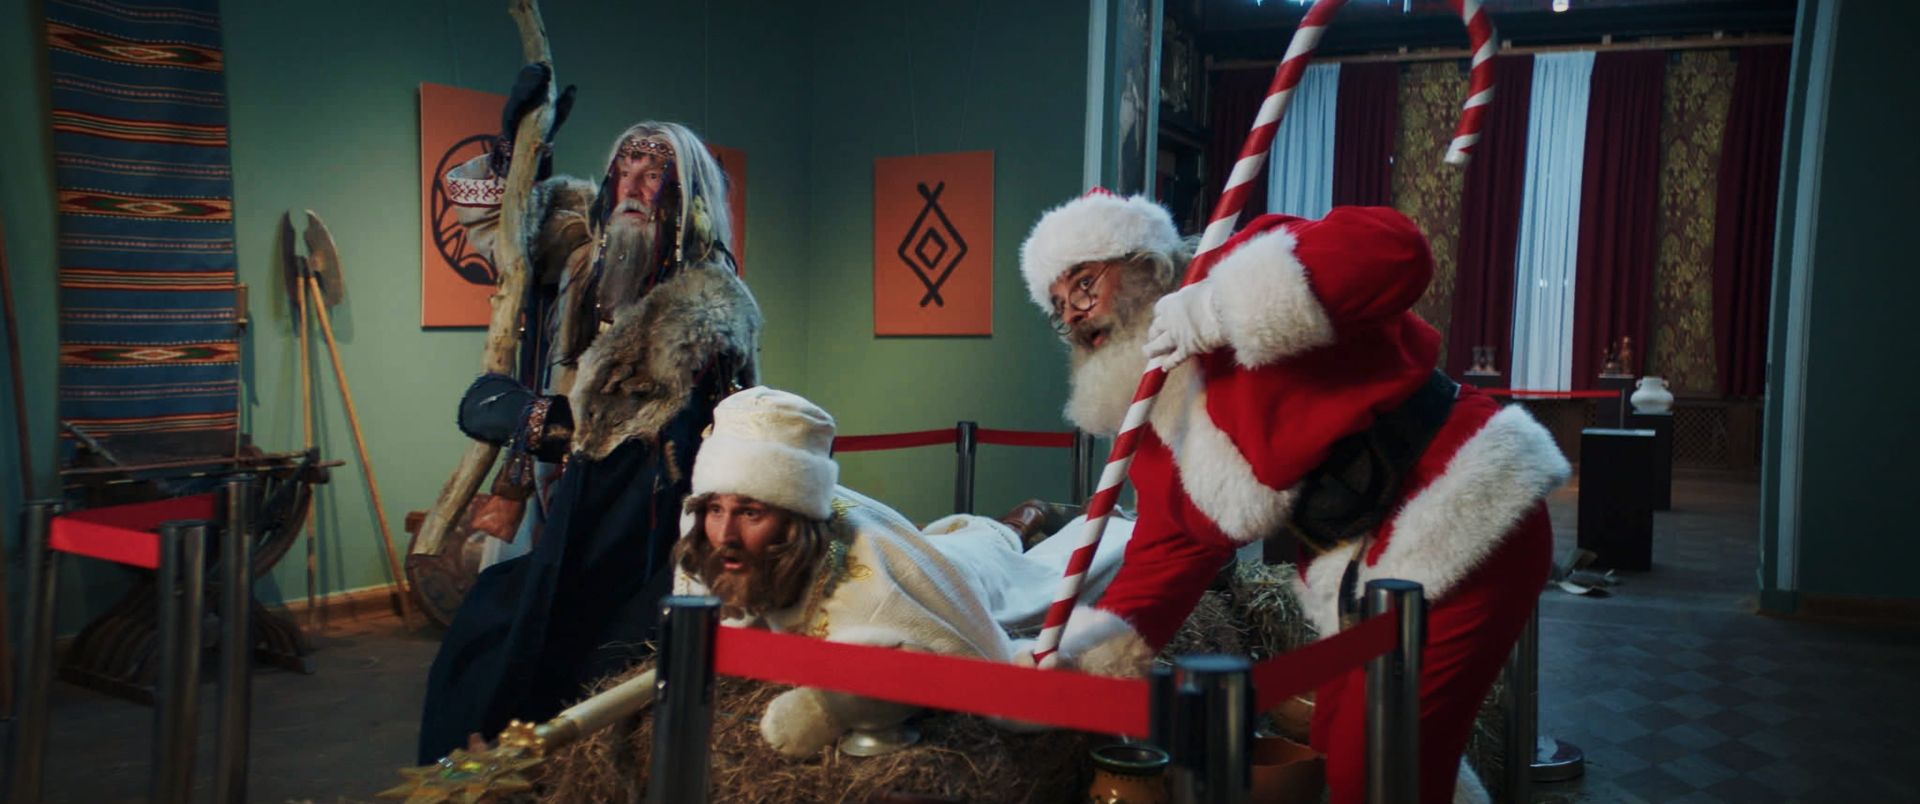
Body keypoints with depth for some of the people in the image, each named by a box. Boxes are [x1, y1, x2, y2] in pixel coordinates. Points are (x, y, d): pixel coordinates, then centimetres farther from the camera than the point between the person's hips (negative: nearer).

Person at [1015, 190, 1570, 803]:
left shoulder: (1241, 268, -15)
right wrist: (1079, 652, -2)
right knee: (1337, 743, 21)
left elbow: (1393, 249, -31)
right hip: (1370, 577, 9)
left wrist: (1217, 309, -32)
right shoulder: (1155, 434, 10)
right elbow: (1165, 556, 11)